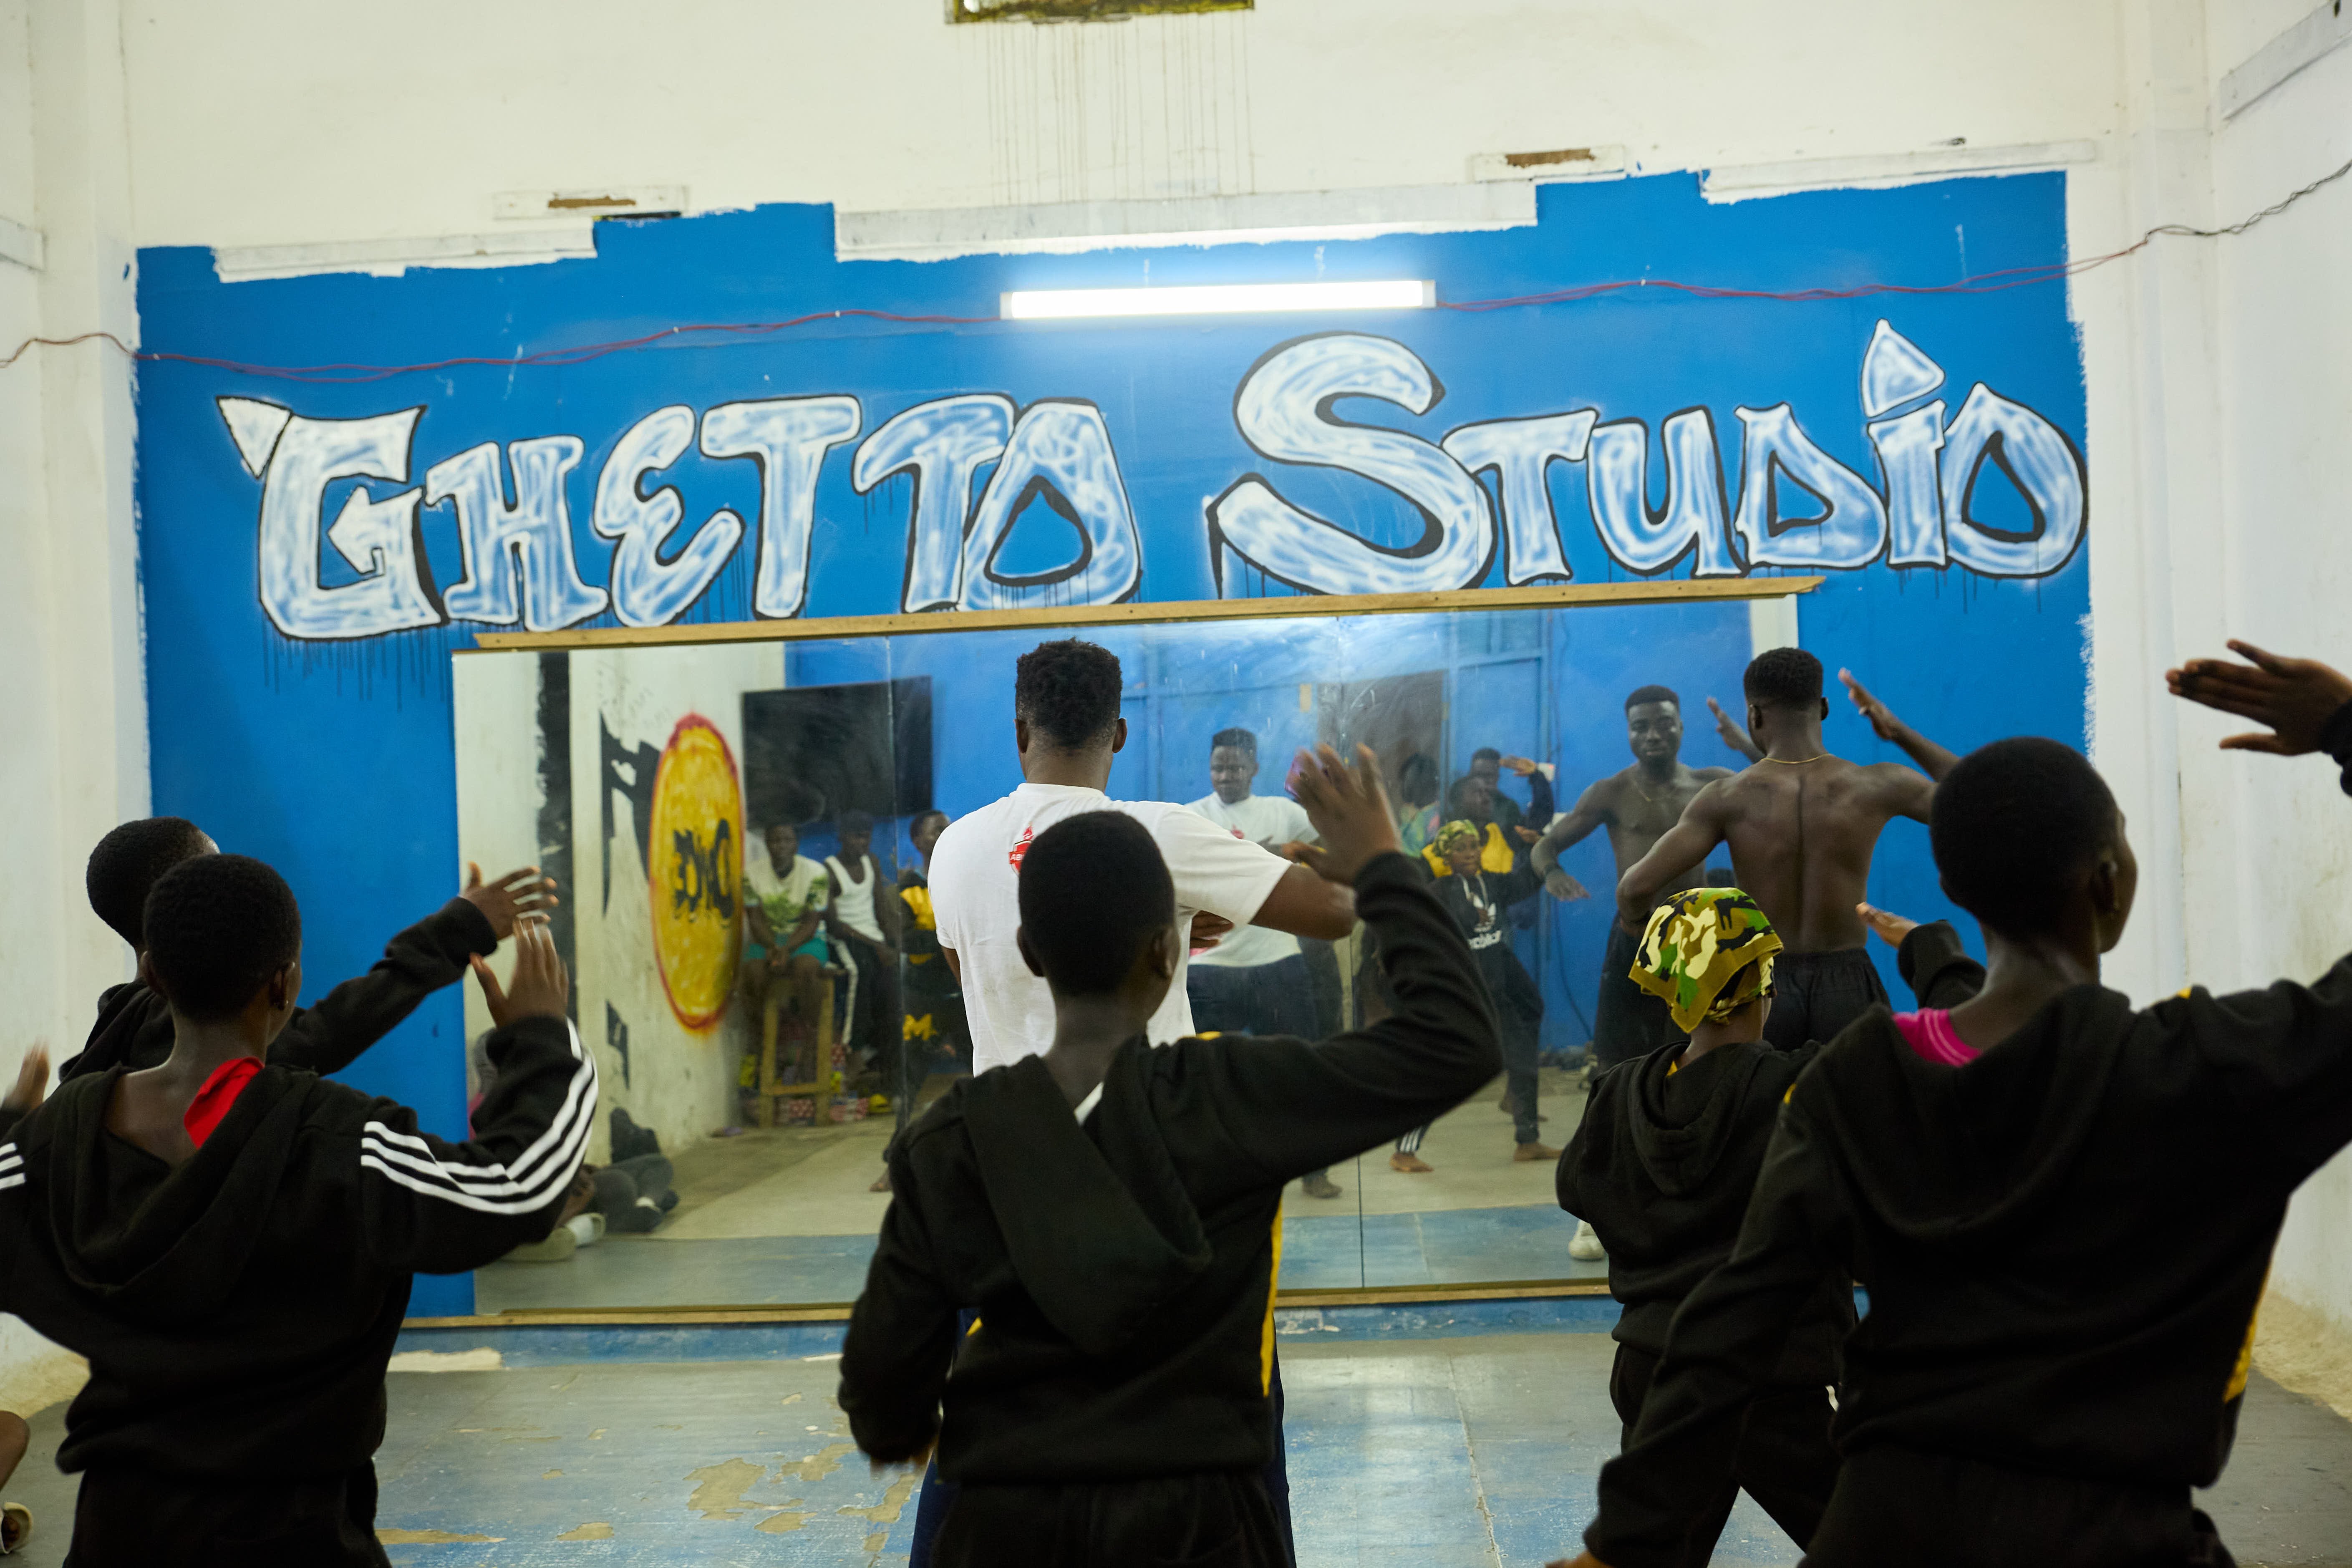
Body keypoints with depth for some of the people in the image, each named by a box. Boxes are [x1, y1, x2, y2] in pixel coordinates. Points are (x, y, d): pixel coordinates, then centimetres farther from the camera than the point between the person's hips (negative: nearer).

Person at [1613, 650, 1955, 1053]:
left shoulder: (1728, 798, -9)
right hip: (1847, 989, 1)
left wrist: (1633, 918, 10)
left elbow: (1637, 887, -14)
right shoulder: (1878, 787, -6)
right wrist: (1902, 734, 13)